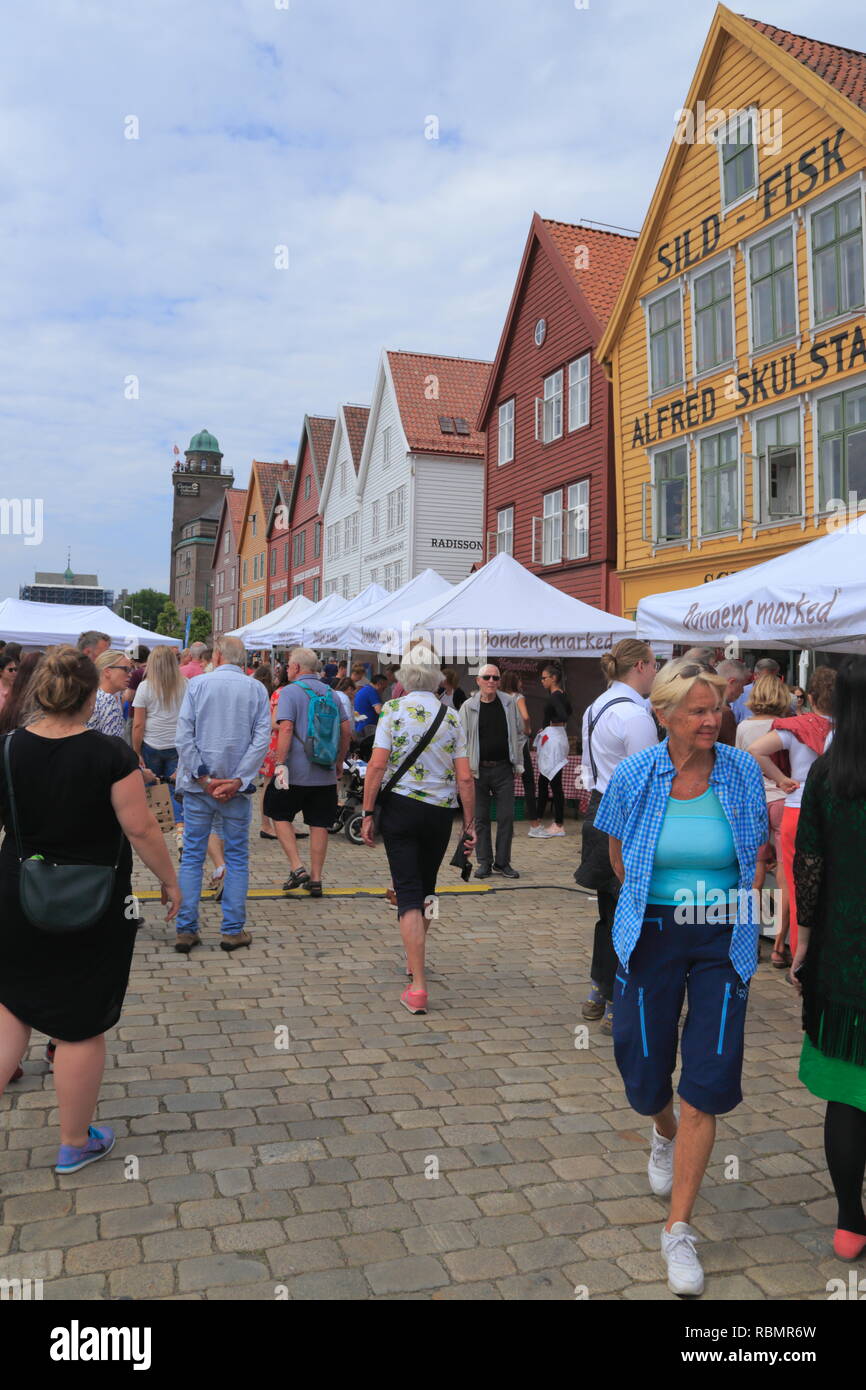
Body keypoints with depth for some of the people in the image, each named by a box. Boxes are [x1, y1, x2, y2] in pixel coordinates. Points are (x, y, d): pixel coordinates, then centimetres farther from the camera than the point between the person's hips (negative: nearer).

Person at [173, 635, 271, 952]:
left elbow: (184, 735, -7)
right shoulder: (256, 689, 1)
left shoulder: (197, 684, 0)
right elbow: (262, 738, -7)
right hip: (237, 786, 0)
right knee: (237, 857, 9)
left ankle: (186, 929, 9)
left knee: (192, 856, 8)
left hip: (199, 784, 0)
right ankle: (233, 930, 11)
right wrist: (238, 781, -10)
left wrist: (203, 777, -7)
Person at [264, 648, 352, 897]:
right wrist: (339, 761, 20)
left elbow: (286, 729, -17)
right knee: (319, 824, 8)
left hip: (296, 771, -5)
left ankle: (297, 867, 1)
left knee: (280, 815, 12)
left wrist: (280, 764, -17)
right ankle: (315, 879, 13)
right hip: (325, 773, 5)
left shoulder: (290, 692, -6)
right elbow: (346, 729, 10)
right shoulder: (330, 692, 10)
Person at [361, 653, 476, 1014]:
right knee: (426, 888, 21)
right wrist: (470, 822, 6)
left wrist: (367, 813, -6)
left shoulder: (393, 709, -4)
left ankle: (418, 986, -9)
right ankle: (415, 961, 39)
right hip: (441, 810, 3)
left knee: (408, 892, -3)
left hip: (400, 805, -3)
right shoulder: (451, 717, 3)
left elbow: (377, 765, -11)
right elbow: (465, 777, -1)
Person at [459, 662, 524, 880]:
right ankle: (484, 862, 13)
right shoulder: (468, 707, -1)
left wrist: (517, 764, 8)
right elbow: (461, 740, 1)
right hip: (478, 770, -1)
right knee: (481, 818, 4)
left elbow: (519, 734, 12)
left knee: (506, 817, 1)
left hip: (503, 769, 1)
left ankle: (502, 862, 12)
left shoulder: (509, 704, 5)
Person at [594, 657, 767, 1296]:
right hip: (652, 934, 1)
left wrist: (737, 905, 3)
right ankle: (667, 1132, 49)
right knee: (644, 1070, 11)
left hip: (722, 939, 0)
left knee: (707, 1081, -4)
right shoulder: (634, 776, -7)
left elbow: (758, 853, 9)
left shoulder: (742, 772, -6)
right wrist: (648, 897, 7)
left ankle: (679, 1229, 10)